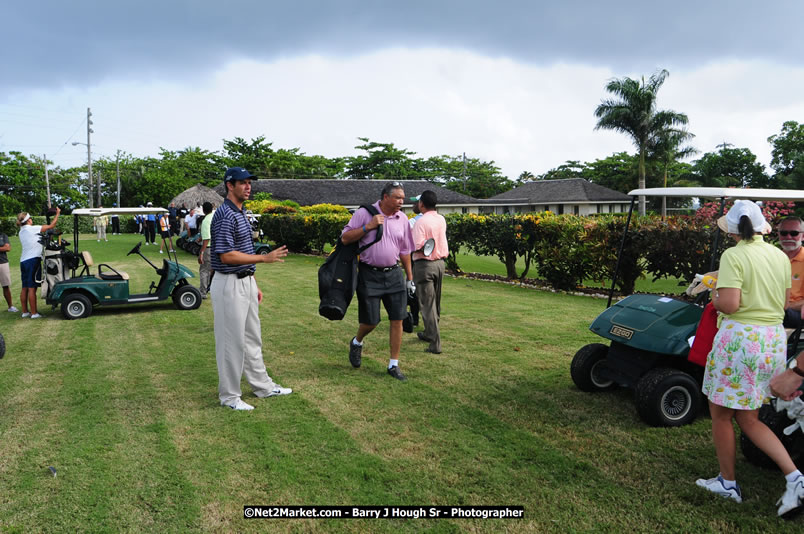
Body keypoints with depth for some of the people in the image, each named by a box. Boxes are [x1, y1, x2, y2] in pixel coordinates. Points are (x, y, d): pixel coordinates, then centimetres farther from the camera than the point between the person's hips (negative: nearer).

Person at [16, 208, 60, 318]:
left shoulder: (21, 232, 14)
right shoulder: (32, 229, -8)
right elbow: (51, 226, -8)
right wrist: (57, 213, 1)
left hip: (23, 261, 8)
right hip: (33, 260, -8)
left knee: (24, 288, 11)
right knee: (32, 288, -7)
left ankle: (25, 311, 16)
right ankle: (33, 313, -5)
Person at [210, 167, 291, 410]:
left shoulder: (241, 213, 13)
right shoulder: (225, 215, -17)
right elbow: (227, 256, -24)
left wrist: (254, 284, 18)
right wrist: (265, 258, -22)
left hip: (245, 282, 10)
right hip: (229, 285, -10)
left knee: (252, 339, 18)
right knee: (232, 341, -1)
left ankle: (262, 385, 30)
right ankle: (229, 395, 12)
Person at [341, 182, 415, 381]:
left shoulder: (402, 219, 6)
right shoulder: (364, 213, -6)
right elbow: (345, 238, -7)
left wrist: (410, 278, 15)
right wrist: (368, 227, -18)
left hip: (394, 274, 4)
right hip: (369, 275, -4)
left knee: (397, 320, 1)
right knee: (370, 322, 2)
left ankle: (393, 365, 14)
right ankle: (357, 343, 37)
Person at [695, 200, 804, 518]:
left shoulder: (734, 256, -12)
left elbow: (729, 304, -20)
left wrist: (714, 297, 0)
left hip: (740, 337, -7)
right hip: (775, 340, 7)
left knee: (720, 414, 11)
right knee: (748, 420, 17)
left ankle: (728, 483, 21)